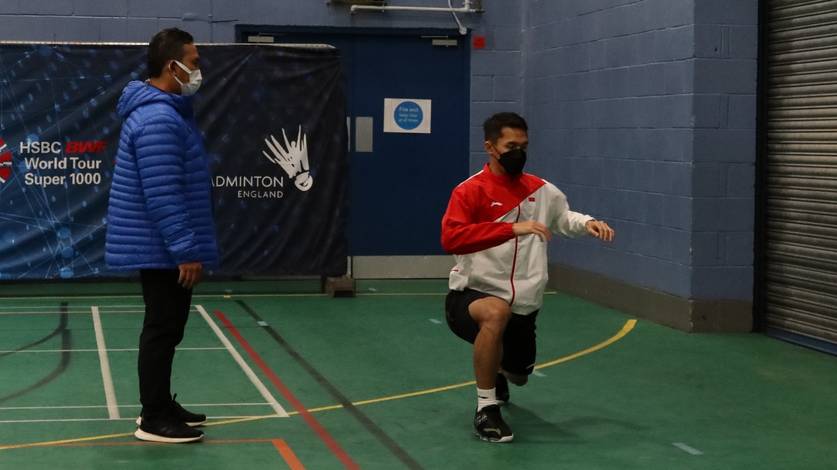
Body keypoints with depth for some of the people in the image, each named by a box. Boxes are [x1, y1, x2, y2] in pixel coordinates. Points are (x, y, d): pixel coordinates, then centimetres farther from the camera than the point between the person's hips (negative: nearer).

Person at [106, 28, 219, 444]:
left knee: (166, 328, 16)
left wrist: (185, 247, 22)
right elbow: (163, 196, -26)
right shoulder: (159, 119, -22)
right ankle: (154, 419, 3)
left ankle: (160, 406, 26)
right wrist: (187, 251, -24)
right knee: (162, 329, -4)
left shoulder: (164, 110, 13)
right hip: (163, 250, -10)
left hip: (163, 248, 10)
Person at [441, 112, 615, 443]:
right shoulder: (470, 191, -15)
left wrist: (587, 223, 0)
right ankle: (486, 410, -24)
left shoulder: (540, 190, 3)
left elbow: (563, 217, 23)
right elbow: (451, 238, -31)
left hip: (524, 306, 6)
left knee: (519, 374, 18)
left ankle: (495, 371, 60)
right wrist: (512, 229, -38)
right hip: (471, 295, -6)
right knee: (496, 312, -39)